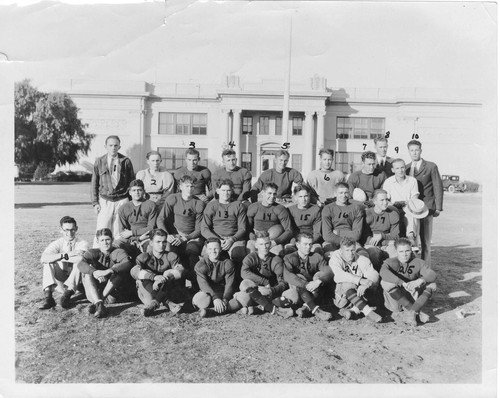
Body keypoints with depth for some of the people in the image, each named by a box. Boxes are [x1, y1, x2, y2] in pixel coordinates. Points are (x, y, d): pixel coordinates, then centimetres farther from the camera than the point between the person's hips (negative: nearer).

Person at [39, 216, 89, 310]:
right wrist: (64, 255, -31)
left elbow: (82, 258, -30)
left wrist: (58, 258, -20)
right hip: (60, 282, 2)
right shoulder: (57, 243, -1)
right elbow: (43, 258, -20)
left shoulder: (82, 244, -6)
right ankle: (48, 296, -30)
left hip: (76, 281, -2)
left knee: (79, 263, -28)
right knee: (48, 262, -18)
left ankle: (68, 294, -30)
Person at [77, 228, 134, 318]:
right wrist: (94, 272, -40)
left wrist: (107, 271, -40)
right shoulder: (93, 252, 0)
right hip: (95, 290, 2)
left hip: (113, 289, -1)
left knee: (117, 268, -24)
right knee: (87, 274, -21)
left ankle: (95, 303, -26)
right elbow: (81, 264, -20)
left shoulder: (118, 252, -4)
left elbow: (127, 263, -26)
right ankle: (99, 304, -36)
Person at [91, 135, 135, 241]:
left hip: (122, 201, 0)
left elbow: (132, 182, 7)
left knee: (120, 232, 2)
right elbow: (94, 183, 10)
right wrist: (95, 202, 3)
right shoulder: (99, 162, 5)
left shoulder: (126, 161, 3)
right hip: (105, 201, 0)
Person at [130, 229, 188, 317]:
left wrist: (165, 278, -34)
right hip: (147, 295, 0)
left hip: (168, 291, 0)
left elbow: (180, 270, -14)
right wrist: (154, 277, -36)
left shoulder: (171, 256, 6)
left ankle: (154, 304, -35)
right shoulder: (144, 257, 3)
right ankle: (168, 303, -34)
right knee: (143, 278, -26)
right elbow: (134, 271, -19)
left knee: (168, 273, -24)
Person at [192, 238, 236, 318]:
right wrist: (215, 298, -34)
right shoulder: (200, 265, -6)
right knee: (198, 299, -32)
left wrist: (225, 300, -26)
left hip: (223, 292, 1)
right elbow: (203, 284, -19)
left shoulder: (227, 264, -2)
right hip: (207, 292, 0)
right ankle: (204, 308, -5)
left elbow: (229, 284, -9)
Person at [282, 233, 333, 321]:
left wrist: (318, 281, -31)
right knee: (298, 277, -28)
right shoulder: (289, 258, 0)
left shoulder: (317, 257, 7)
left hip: (315, 293, 2)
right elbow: (287, 276, -19)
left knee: (319, 275, -21)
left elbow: (329, 272, -9)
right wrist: (306, 285, -33)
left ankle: (306, 307, -35)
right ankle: (316, 310, -42)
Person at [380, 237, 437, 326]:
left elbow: (432, 274, -18)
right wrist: (403, 284, -44)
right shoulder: (391, 262, -11)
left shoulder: (418, 262, -1)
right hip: (395, 302, -2)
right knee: (386, 282, -30)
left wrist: (419, 281, -39)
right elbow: (383, 272, -34)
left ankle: (411, 313, -27)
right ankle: (417, 312, -25)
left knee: (432, 285, -16)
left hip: (412, 298, 3)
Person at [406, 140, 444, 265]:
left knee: (425, 240, 1)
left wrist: (438, 208, -4)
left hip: (426, 208, -3)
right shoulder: (406, 168, 14)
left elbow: (438, 187, 2)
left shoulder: (431, 167, 4)